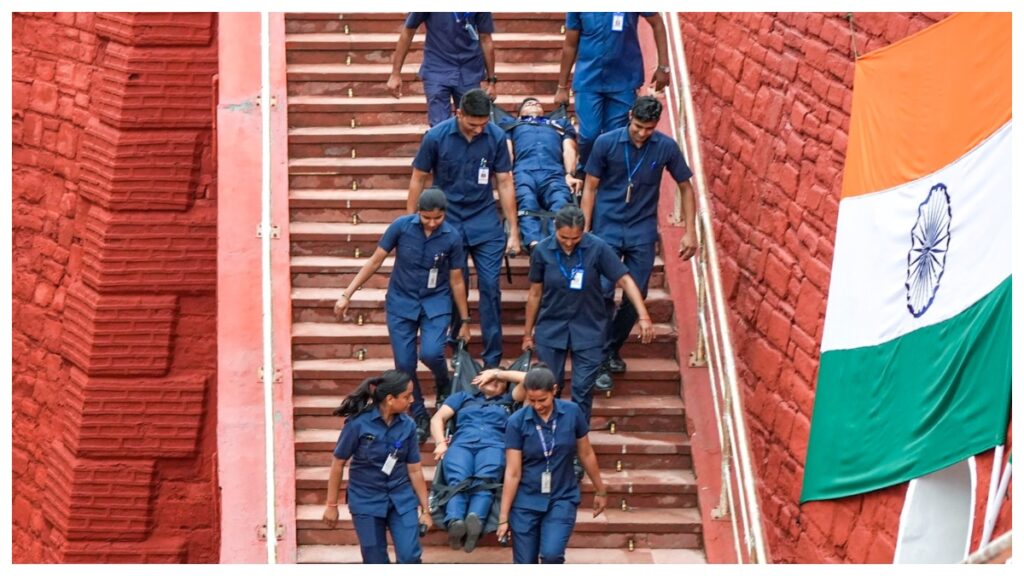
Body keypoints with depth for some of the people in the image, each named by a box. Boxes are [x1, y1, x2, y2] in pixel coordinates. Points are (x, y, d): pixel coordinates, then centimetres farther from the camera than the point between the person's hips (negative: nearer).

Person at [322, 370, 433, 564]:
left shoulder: (407, 425, -6)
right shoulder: (358, 423, -17)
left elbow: (415, 470, 1)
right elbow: (338, 463, -6)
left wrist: (425, 509, 5)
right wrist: (331, 505, -1)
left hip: (401, 498, 3)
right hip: (366, 500, -2)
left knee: (410, 557, -8)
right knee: (376, 562, 3)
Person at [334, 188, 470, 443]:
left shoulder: (452, 238, -11)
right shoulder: (401, 226, -12)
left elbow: (456, 280, -1)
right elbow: (375, 261, -4)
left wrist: (465, 321, 4)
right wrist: (347, 295, -5)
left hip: (436, 302, -1)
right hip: (401, 302, 1)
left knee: (430, 353, -23)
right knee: (404, 365, -3)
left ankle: (444, 387, 12)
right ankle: (419, 419, 18)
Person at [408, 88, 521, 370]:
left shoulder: (496, 137, -8)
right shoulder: (436, 136, -11)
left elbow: (505, 183, -1)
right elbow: (418, 179, 0)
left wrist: (513, 231, 0)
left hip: (485, 221, 1)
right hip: (448, 221, -1)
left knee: (490, 286, -5)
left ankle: (492, 359, 2)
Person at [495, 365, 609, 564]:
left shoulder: (572, 413, -8)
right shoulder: (517, 422, -11)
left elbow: (586, 454, 6)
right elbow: (512, 473, -10)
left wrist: (600, 491, 14)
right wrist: (503, 517, -10)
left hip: (562, 498, 0)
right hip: (526, 501, 0)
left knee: (551, 554, -22)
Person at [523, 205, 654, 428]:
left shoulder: (597, 248, -14)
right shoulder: (543, 250, -8)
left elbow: (625, 280, -11)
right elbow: (535, 293, 3)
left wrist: (643, 317, -21)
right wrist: (528, 332, 10)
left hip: (588, 328, -1)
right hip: (551, 327, 1)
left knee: (583, 389, -2)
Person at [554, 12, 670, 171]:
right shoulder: (578, 9, -10)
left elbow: (657, 24, 1)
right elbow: (570, 45, 1)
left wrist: (663, 66, -3)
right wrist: (562, 87, 7)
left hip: (624, 80, 0)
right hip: (588, 79, 0)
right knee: (589, 135, -7)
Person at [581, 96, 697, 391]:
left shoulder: (666, 148, -6)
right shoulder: (606, 143, -10)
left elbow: (685, 187, 5)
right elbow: (590, 188, -2)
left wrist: (690, 232, 0)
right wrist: (584, 230, -5)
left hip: (642, 231, 2)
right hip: (607, 226, -2)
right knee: (603, 293, -9)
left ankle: (613, 349, 26)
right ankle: (600, 361, -1)